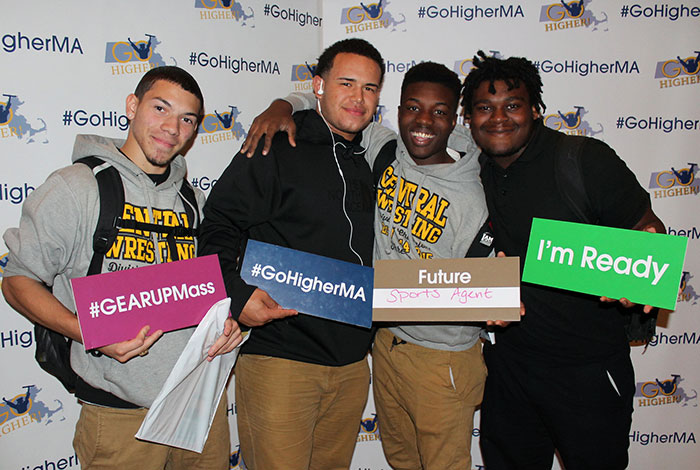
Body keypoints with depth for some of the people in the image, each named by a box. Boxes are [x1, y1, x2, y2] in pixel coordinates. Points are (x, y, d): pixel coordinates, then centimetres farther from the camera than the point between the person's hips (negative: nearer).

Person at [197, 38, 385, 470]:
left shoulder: (369, 163, 15)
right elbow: (219, 225, -9)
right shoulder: (277, 150, -5)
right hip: (279, 357, -6)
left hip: (353, 362, 7)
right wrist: (236, 293, -23)